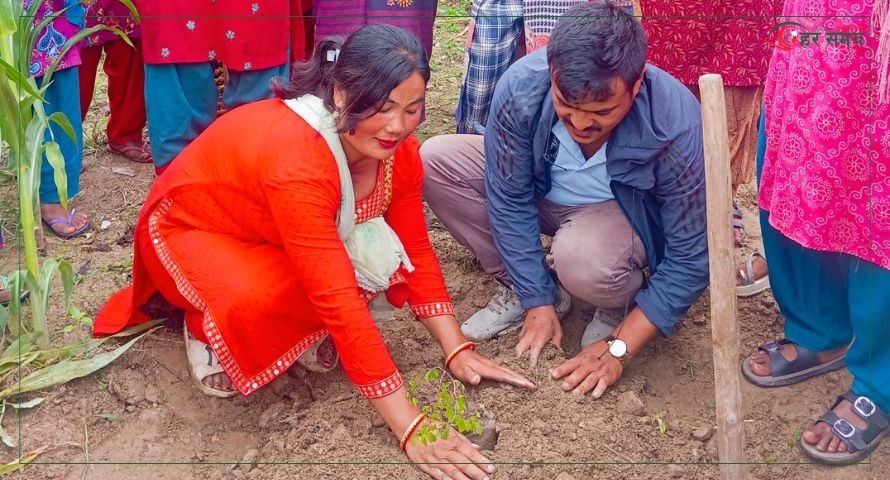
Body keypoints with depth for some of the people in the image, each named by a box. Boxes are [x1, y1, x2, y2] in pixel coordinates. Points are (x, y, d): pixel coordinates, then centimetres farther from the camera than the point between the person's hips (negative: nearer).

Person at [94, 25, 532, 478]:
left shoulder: (395, 149, -18)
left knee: (377, 253, -22)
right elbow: (339, 297, -43)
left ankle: (304, 326, 5)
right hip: (192, 230, -6)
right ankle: (205, 326, -2)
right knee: (255, 302, -37)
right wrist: (409, 426, -42)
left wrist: (457, 350, -19)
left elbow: (415, 252, -9)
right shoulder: (295, 156, -40)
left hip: (269, 238, 6)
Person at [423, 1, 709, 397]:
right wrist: (538, 303, -16)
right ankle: (525, 289, -2)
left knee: (581, 256, -39)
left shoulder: (677, 126, -34)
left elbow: (690, 259, -25)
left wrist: (619, 347, -26)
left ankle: (620, 303, -1)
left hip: (630, 214, -4)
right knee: (436, 160, -17)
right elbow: (509, 200, -17)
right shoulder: (520, 88, -29)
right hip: (540, 192, 4)